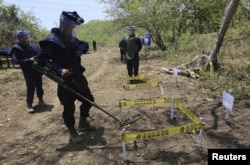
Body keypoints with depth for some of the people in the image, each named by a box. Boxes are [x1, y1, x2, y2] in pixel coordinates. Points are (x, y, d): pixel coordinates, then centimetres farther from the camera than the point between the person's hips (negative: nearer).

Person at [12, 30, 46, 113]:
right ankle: (29, 104, 9)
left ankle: (40, 100, 31)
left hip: (38, 70, 5)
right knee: (30, 88, -5)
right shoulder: (17, 48, -9)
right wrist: (29, 60, -27)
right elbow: (16, 60, -18)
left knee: (39, 86, 15)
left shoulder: (34, 46, 6)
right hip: (28, 72, -5)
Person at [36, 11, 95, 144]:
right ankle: (72, 132, 19)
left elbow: (84, 44, 22)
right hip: (65, 79, -8)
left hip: (78, 76, 9)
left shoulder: (72, 38, 9)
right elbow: (41, 59, -21)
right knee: (69, 107, -3)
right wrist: (59, 70, -32)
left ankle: (83, 123, 37)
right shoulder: (52, 40, -16)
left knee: (88, 99, 15)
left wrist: (81, 49, -4)